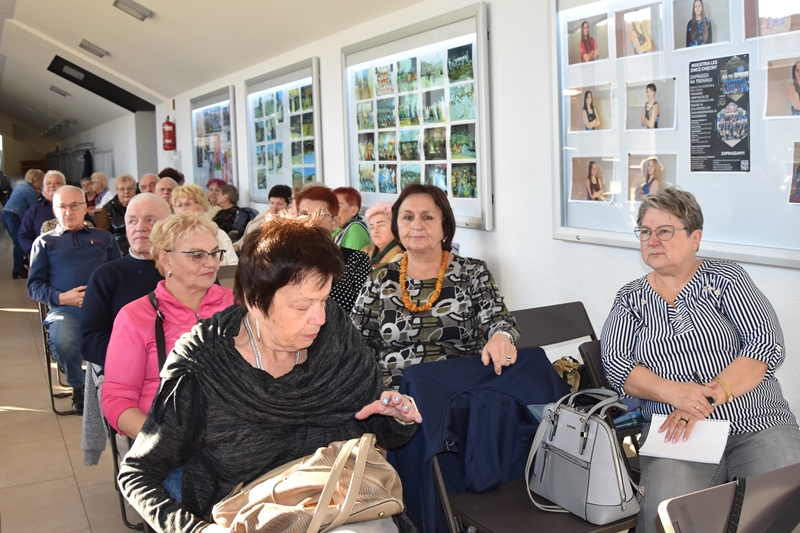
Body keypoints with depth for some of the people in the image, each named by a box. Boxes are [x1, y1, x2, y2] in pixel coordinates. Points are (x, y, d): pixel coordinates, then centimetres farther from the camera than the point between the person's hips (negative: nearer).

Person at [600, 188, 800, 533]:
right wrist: (674, 392, -20)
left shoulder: (725, 278, 6)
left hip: (760, 426, 0)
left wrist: (709, 396, -18)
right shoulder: (630, 299, 11)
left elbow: (766, 345, -5)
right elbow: (616, 364, -2)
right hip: (678, 432, 0)